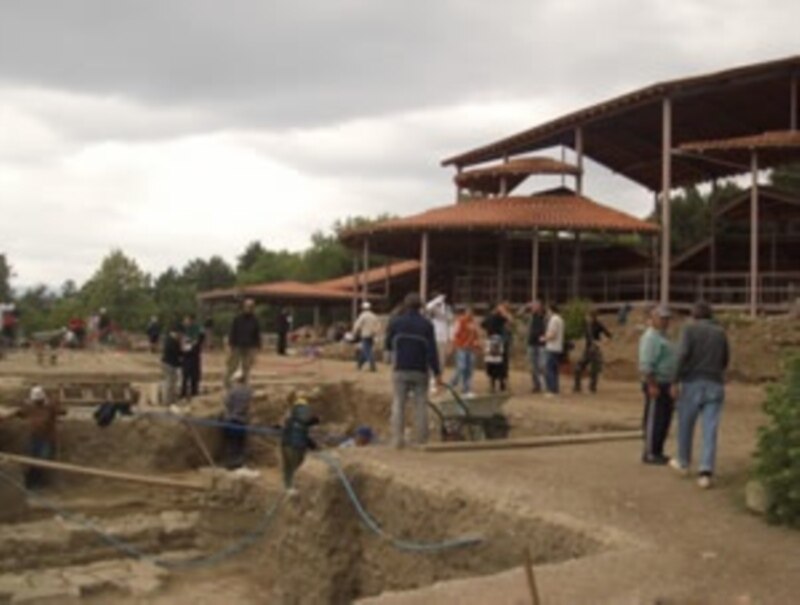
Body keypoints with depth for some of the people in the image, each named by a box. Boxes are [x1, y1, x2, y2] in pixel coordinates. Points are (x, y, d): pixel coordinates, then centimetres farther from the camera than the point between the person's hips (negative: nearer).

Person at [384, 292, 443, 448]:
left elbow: (388, 345, 7)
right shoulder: (426, 325, -5)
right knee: (420, 405, 5)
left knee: (399, 404, 5)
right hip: (420, 371, -1)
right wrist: (437, 372, -6)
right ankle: (421, 440, 5)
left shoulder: (395, 322, -1)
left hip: (400, 370, 1)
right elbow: (432, 350, -9)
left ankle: (397, 439, 1)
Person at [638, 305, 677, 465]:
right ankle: (649, 454, 0)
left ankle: (657, 452, 20)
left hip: (665, 385, 10)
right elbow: (646, 365, -22)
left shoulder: (661, 337, 18)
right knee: (654, 420, -6)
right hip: (656, 386, -10)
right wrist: (652, 385, -25)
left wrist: (672, 385, 20)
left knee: (664, 421, 13)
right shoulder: (651, 337, -14)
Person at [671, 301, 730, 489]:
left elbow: (683, 354, -15)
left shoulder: (690, 329, -2)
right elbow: (725, 361, 18)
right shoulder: (721, 332, 10)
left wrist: (676, 380, -7)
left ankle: (683, 462, 33)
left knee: (685, 424, 17)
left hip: (693, 384, -2)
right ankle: (706, 472, -14)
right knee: (710, 430, -2)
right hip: (715, 386, 2)